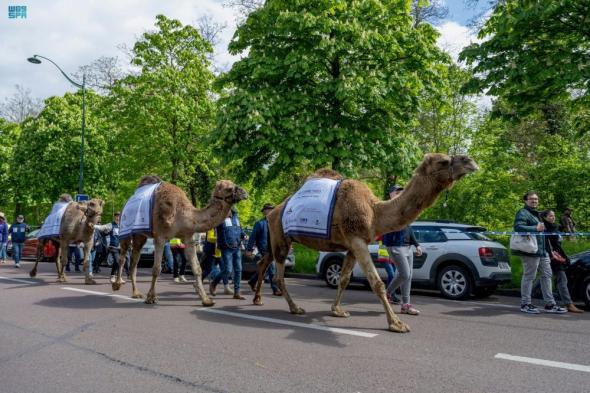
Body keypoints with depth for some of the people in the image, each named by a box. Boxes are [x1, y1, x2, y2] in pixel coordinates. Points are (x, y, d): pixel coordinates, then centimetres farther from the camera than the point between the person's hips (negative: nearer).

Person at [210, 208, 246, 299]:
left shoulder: (235, 216, 14)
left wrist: (243, 235, 5)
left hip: (237, 247, 6)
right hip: (226, 248, -6)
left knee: (238, 270, 3)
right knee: (227, 270, -8)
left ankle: (237, 293, 10)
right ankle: (213, 283, 19)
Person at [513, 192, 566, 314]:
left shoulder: (537, 213, 24)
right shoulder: (523, 213, -7)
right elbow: (518, 227, -24)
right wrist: (536, 228, -27)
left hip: (542, 250, 10)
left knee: (547, 275, 12)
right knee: (529, 276, -5)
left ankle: (550, 304, 19)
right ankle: (525, 304, 3)